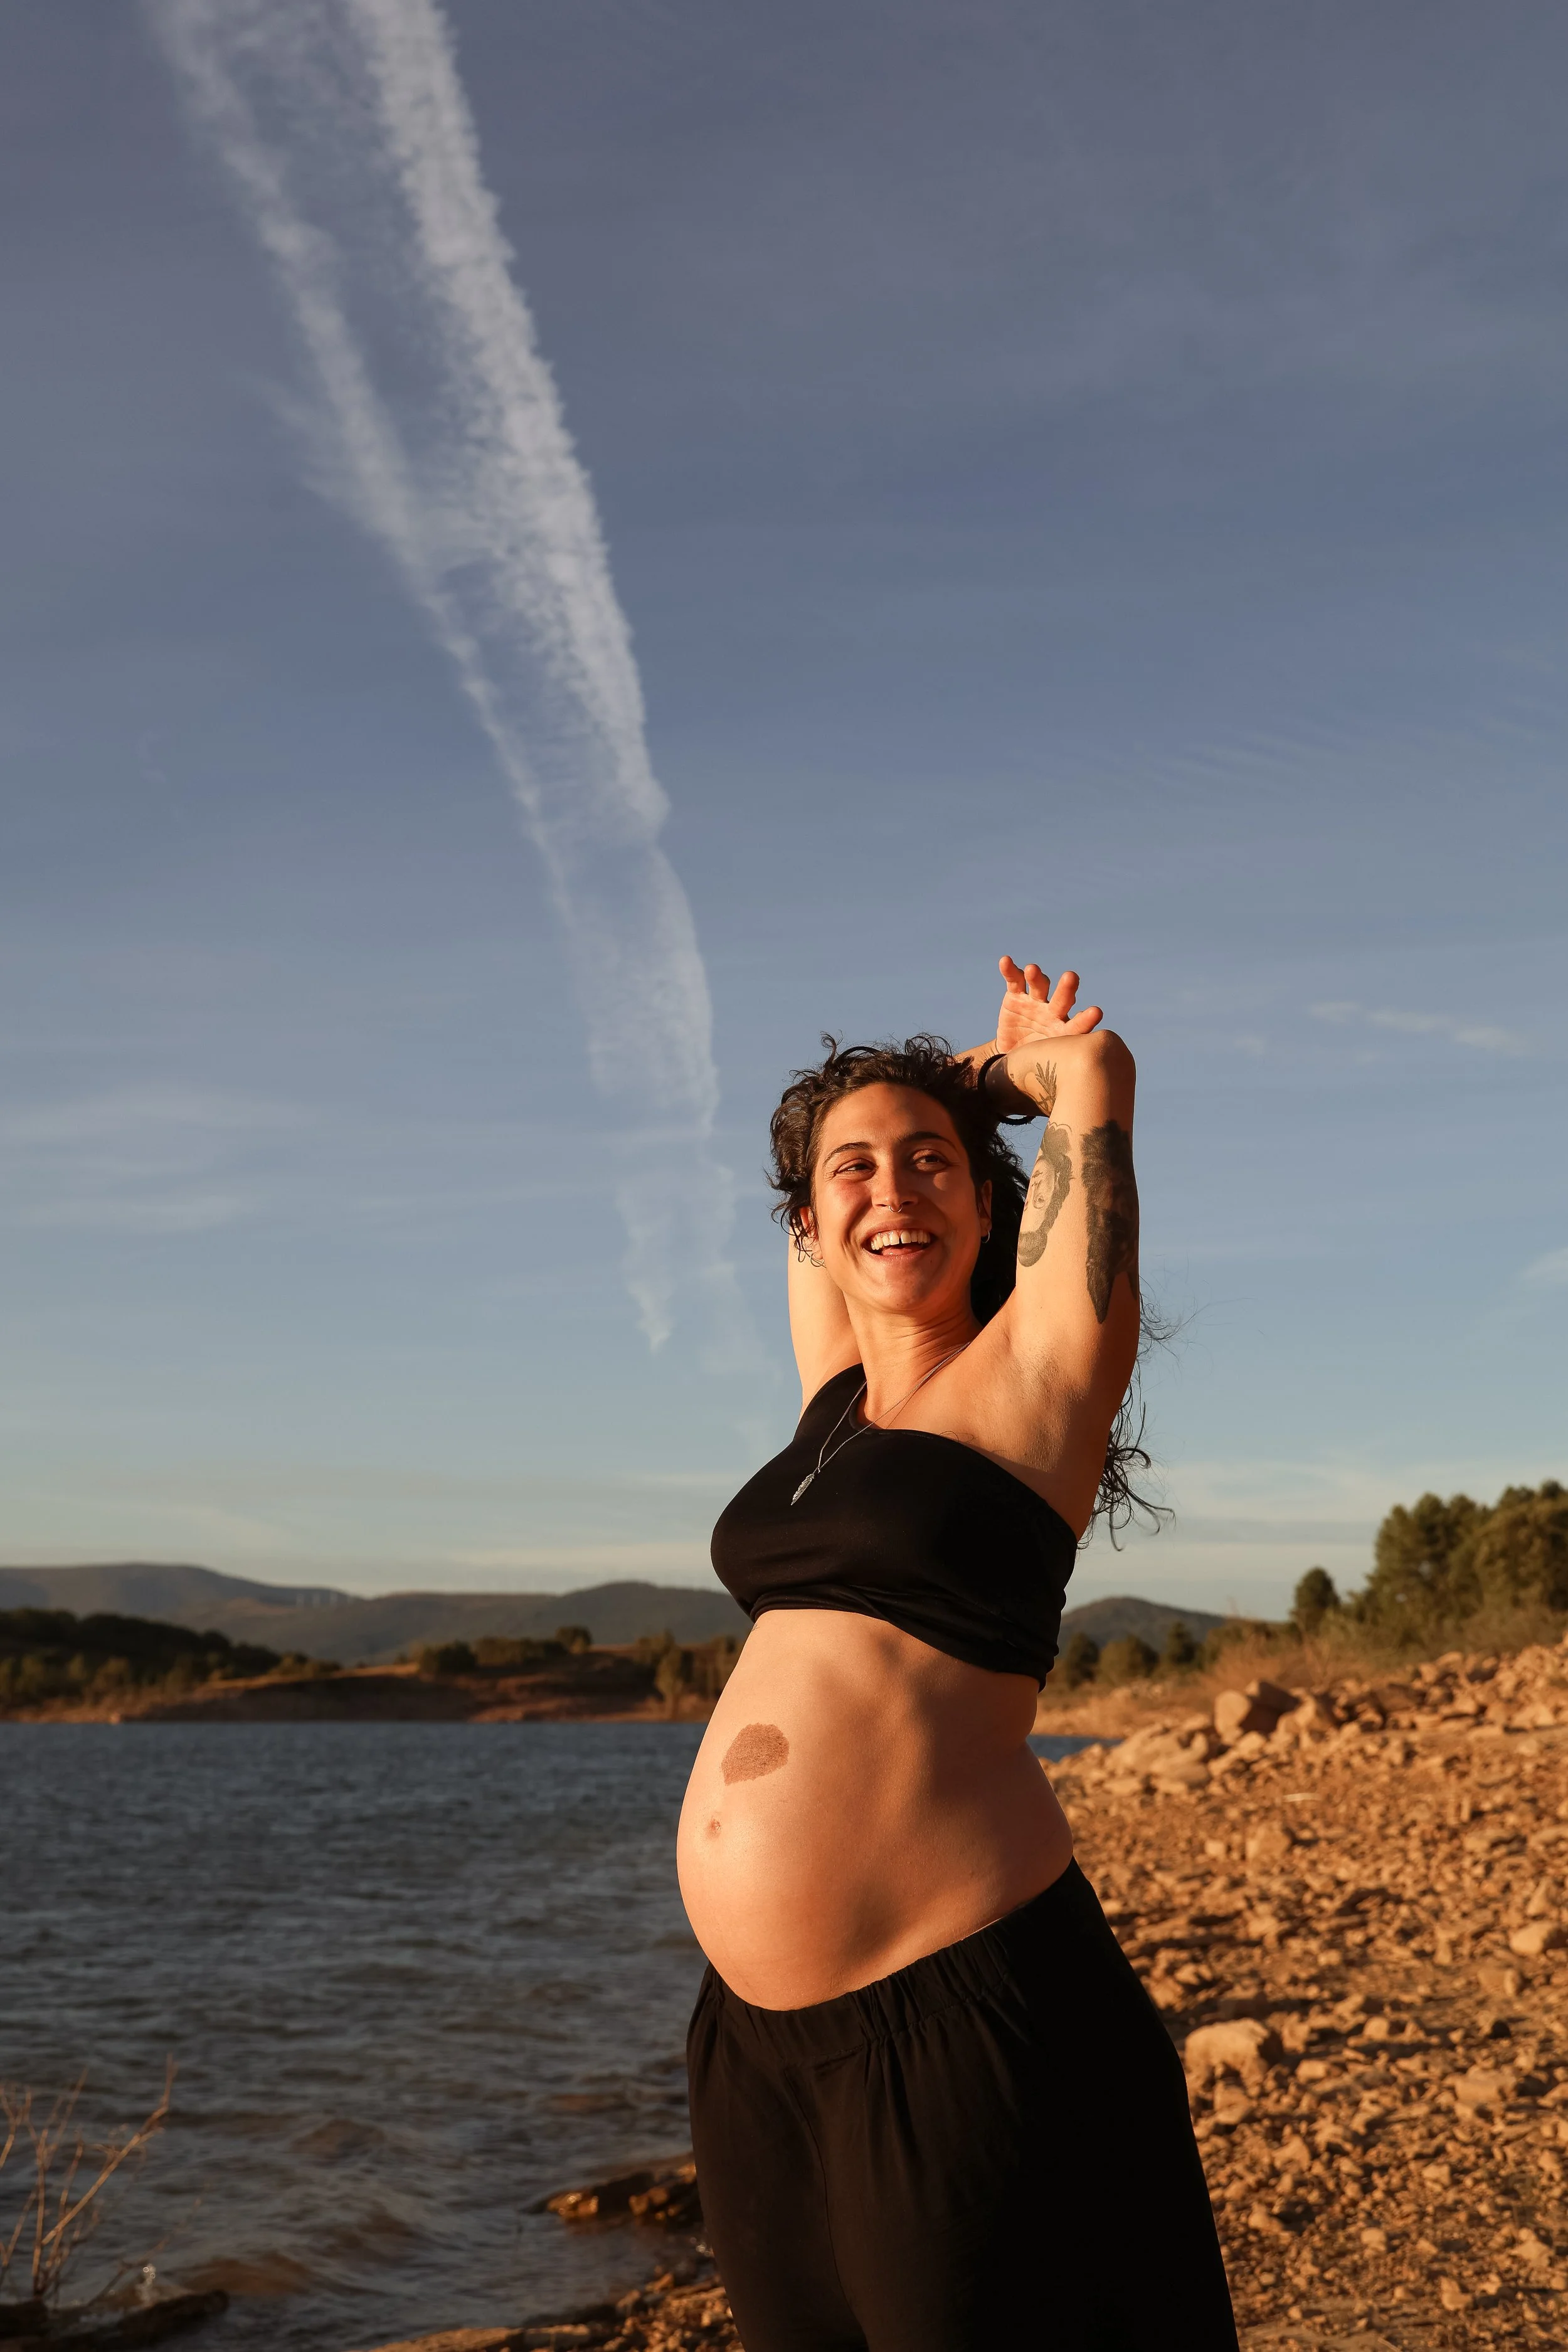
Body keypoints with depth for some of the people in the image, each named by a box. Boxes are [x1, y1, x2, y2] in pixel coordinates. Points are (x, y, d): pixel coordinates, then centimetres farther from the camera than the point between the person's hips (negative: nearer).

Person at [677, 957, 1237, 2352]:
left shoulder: (1028, 1376, -3)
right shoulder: (840, 1400, 13)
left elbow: (1093, 1063, -3)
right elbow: (815, 1211, 29)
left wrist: (1047, 1070, 18)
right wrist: (955, 1077, 27)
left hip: (953, 2016, -6)